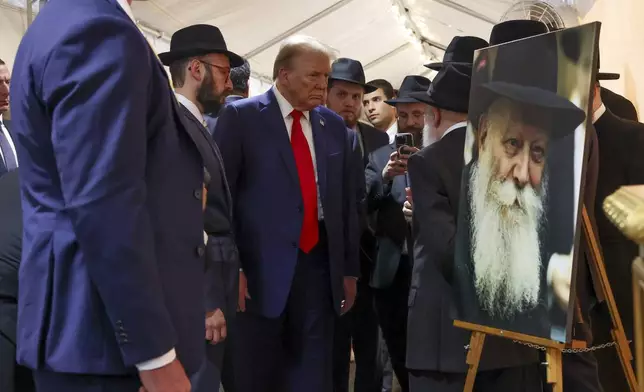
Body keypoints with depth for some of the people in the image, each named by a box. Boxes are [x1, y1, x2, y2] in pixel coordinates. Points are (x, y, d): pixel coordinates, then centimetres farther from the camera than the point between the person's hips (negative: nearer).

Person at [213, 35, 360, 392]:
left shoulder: (335, 127, 11)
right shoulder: (240, 117, -3)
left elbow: (347, 201, 14)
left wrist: (349, 269, 13)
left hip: (318, 263, 4)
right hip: (261, 267, -4)